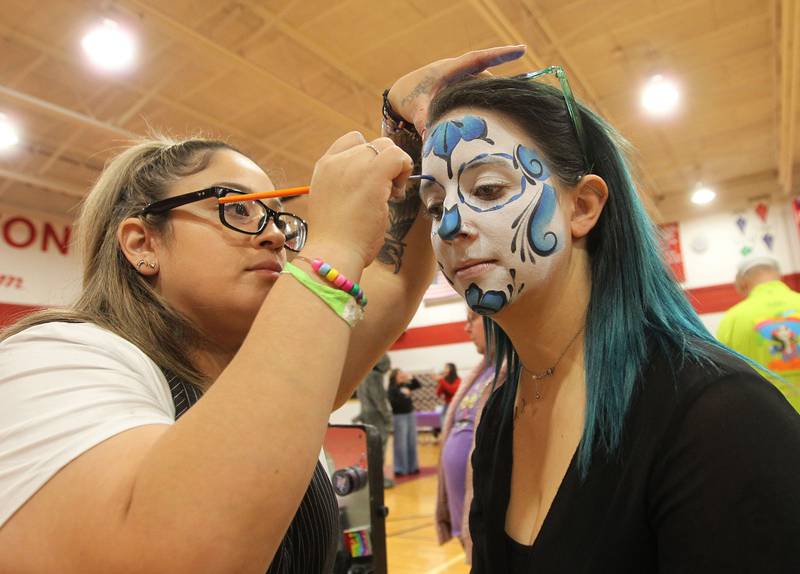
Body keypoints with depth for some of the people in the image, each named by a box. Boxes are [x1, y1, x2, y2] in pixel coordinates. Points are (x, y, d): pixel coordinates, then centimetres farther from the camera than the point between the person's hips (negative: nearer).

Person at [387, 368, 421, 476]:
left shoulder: (405, 386, 7)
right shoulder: (391, 390, -11)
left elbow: (418, 385, 11)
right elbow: (393, 401, -24)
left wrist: (411, 378, -1)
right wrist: (401, 393, -25)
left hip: (411, 415, 7)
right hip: (399, 417, -7)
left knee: (412, 443, 12)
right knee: (401, 444, -2)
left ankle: (412, 467, 23)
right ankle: (400, 469, 7)